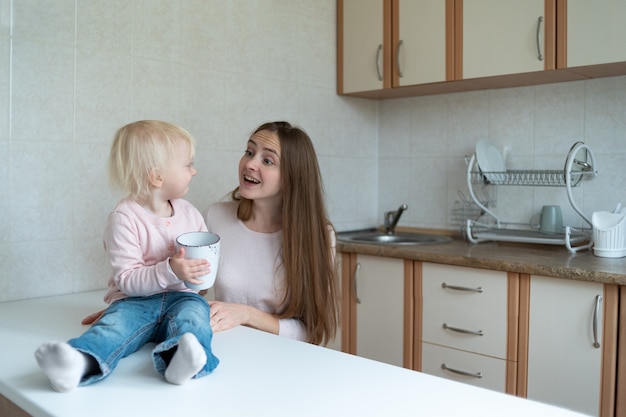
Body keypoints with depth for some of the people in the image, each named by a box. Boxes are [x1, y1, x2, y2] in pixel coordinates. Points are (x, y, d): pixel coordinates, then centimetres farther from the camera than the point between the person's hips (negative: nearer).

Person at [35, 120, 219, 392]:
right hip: (135, 300, -3)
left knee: (195, 308, -28)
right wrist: (170, 271, -27)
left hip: (179, 297, 4)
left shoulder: (189, 213, 11)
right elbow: (126, 280, -13)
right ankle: (82, 362, -61)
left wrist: (201, 263, 0)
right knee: (117, 321, -32)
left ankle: (178, 358, -57)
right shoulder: (125, 219, -7)